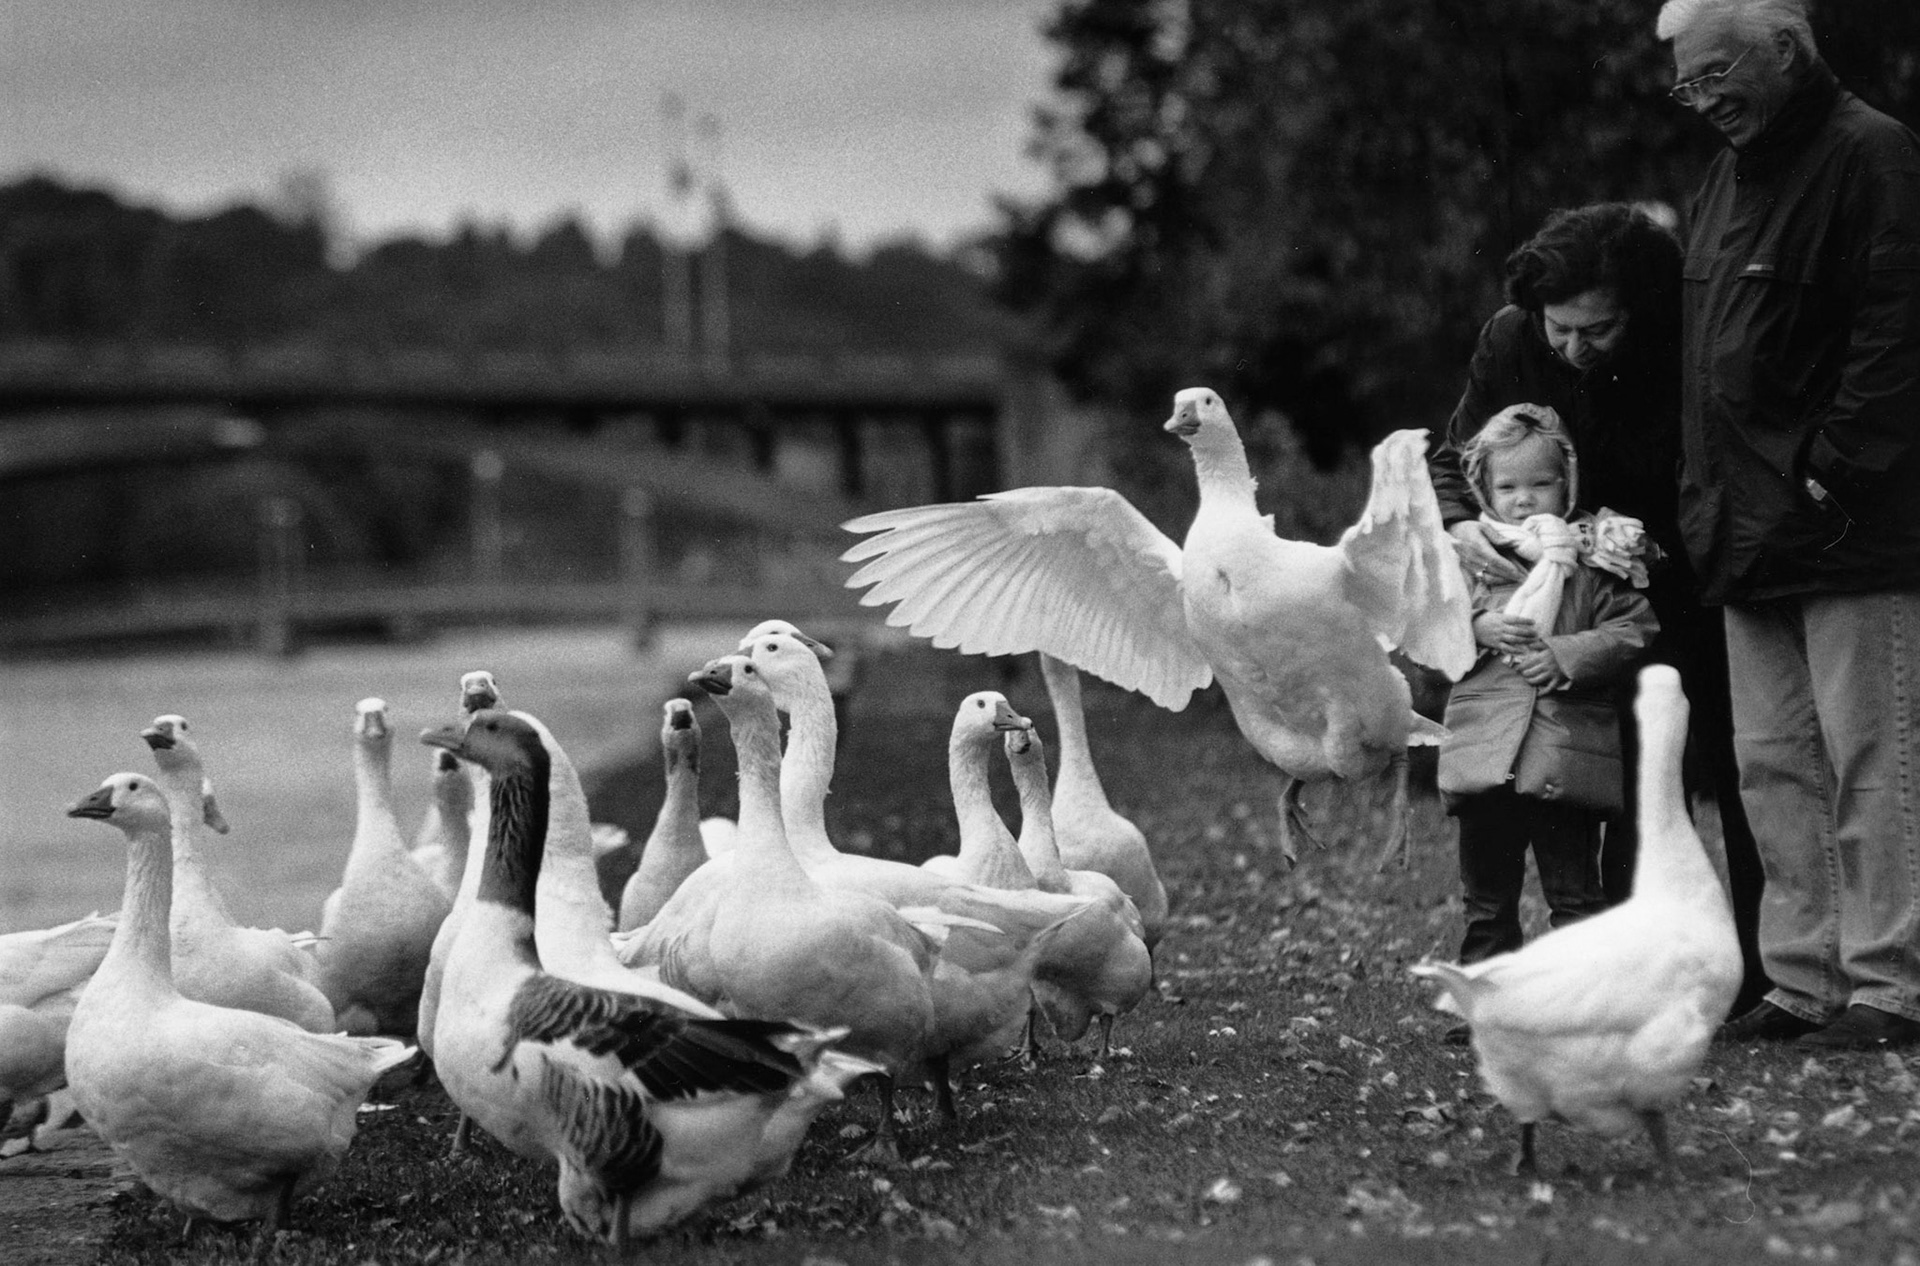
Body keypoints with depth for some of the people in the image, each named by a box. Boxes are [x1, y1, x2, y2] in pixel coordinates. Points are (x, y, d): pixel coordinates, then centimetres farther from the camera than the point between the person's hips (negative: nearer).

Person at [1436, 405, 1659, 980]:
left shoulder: (1594, 557, 3)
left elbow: (1632, 632, -3)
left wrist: (1564, 656, -14)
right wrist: (1479, 629, -11)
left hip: (1568, 753, -2)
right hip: (1484, 754, 3)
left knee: (1574, 897, 2)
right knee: (1486, 898, 11)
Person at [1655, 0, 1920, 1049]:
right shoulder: (1726, 177, 17)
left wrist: (1833, 477, -19)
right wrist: (1706, 502, 14)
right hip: (1751, 532, 9)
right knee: (1773, 765, 9)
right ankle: (1804, 983, 15)